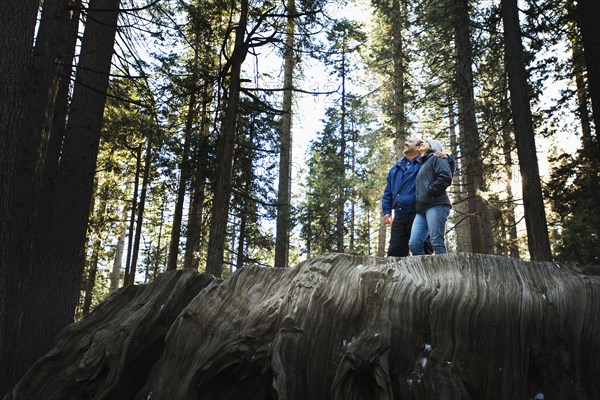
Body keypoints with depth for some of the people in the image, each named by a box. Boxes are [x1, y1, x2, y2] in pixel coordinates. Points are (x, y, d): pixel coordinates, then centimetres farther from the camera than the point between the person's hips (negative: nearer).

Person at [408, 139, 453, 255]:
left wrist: (429, 192, -11)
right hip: (422, 209, 8)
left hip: (436, 205, -8)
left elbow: (446, 178, -9)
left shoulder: (437, 158, 8)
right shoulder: (422, 164, 32)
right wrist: (417, 204, 17)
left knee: (437, 243, -14)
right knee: (414, 244, -6)